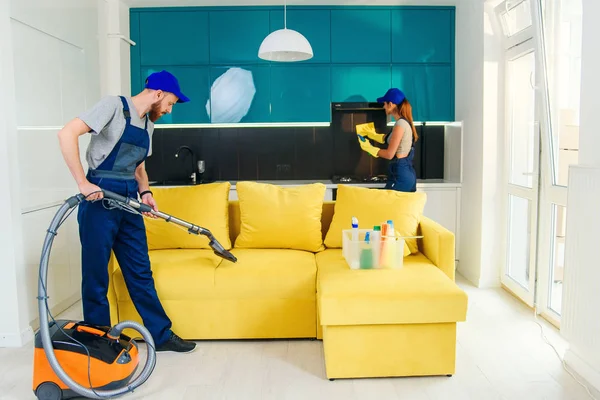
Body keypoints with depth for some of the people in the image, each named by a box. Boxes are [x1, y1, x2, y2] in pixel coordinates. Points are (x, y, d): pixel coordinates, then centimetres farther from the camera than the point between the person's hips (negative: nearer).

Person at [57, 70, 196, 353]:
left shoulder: (148, 124, 15)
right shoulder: (114, 105, -9)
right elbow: (67, 134, -17)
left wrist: (145, 192, 4)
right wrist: (82, 183, -22)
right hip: (99, 198, -7)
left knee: (140, 272, 10)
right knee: (96, 275, 3)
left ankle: (161, 335, 18)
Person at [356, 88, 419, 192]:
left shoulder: (400, 124, -16)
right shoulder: (405, 122, 11)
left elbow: (389, 154, -17)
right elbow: (388, 139, 26)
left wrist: (368, 147, -6)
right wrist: (373, 135, 35)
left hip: (400, 174, -9)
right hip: (408, 172, 9)